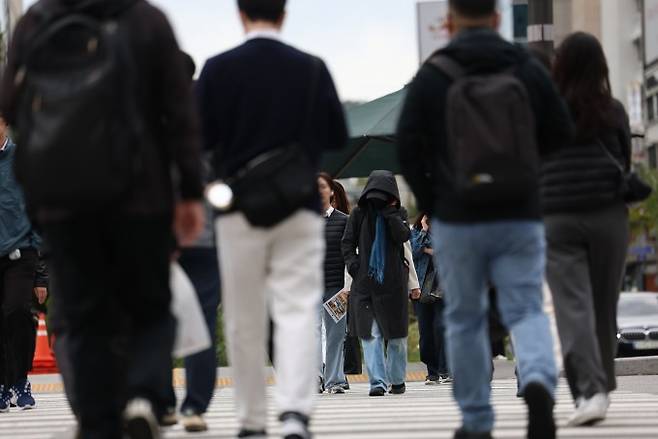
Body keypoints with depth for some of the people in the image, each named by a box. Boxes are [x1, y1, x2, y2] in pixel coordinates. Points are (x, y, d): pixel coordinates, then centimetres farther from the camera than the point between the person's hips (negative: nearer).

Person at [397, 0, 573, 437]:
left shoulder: (432, 77, -5)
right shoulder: (529, 69, 1)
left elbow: (408, 147, -6)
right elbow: (561, 134, 4)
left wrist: (430, 202, 8)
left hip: (458, 220, -1)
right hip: (520, 216, 1)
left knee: (465, 319, 12)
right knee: (526, 310, 5)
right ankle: (539, 383, -25)